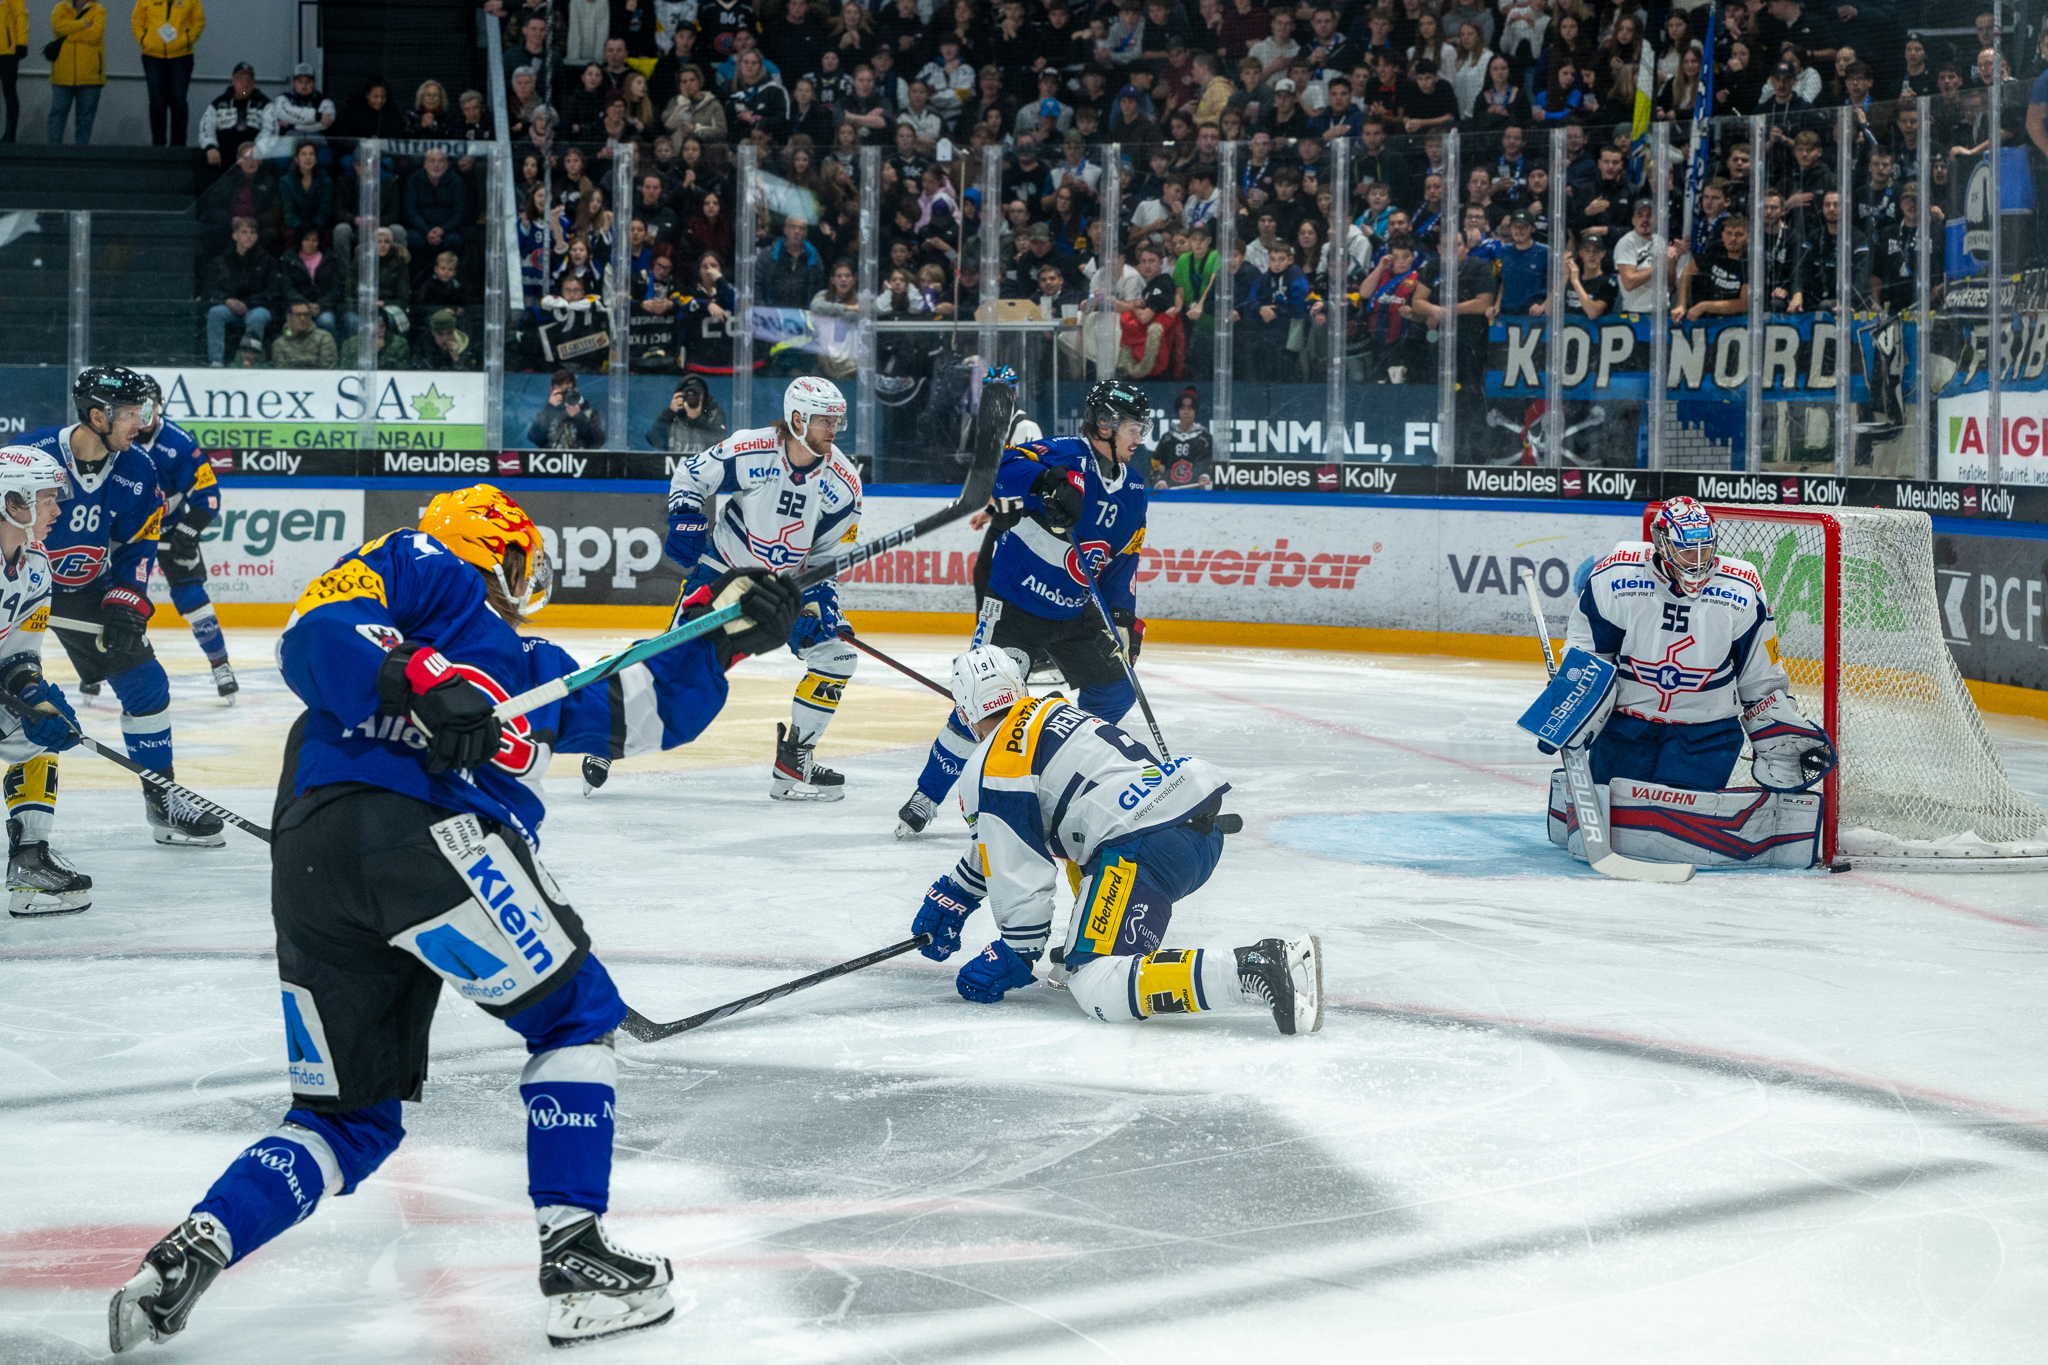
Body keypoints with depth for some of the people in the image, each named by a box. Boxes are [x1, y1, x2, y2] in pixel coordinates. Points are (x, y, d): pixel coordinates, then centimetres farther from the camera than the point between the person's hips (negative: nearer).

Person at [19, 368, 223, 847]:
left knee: (146, 683, 2)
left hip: (88, 590, 5)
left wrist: (126, 605, -9)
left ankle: (162, 802, 16)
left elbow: (137, 546, 2)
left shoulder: (137, 471, -9)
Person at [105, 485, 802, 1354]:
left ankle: (193, 1249, -2)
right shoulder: (423, 569, 15)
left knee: (353, 1117, 15)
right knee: (576, 1013, 4)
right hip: (400, 823, -9)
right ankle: (574, 1264, -1)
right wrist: (417, 683, -15)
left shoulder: (531, 672, 38)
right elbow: (313, 635, -2)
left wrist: (719, 637, 25)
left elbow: (653, 711, 37)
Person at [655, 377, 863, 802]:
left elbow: (831, 551, -1)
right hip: (722, 570, -4)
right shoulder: (749, 451, -21)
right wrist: (685, 521, -20)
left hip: (789, 582, 4)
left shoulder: (843, 482, -11)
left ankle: (793, 762, 4)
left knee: (836, 653, -7)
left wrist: (822, 601, -13)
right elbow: (690, 476, -6)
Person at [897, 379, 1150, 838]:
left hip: (1075, 611, 8)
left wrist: (1124, 617, 1)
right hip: (1014, 605, -7)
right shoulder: (1066, 455, -17)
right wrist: (1048, 481, -49)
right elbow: (999, 470, -32)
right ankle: (926, 798, 1)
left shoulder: (1133, 488, 6)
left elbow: (1123, 559, 13)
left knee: (1117, 688, 7)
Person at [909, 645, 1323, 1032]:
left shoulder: (989, 771, -1)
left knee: (1096, 990, -17)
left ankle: (1255, 970, -33)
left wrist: (1015, 956, 11)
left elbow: (1020, 875, -3)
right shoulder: (1052, 709, 28)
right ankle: (1087, 951, 27)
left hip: (1146, 847, -10)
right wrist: (954, 894, 45)